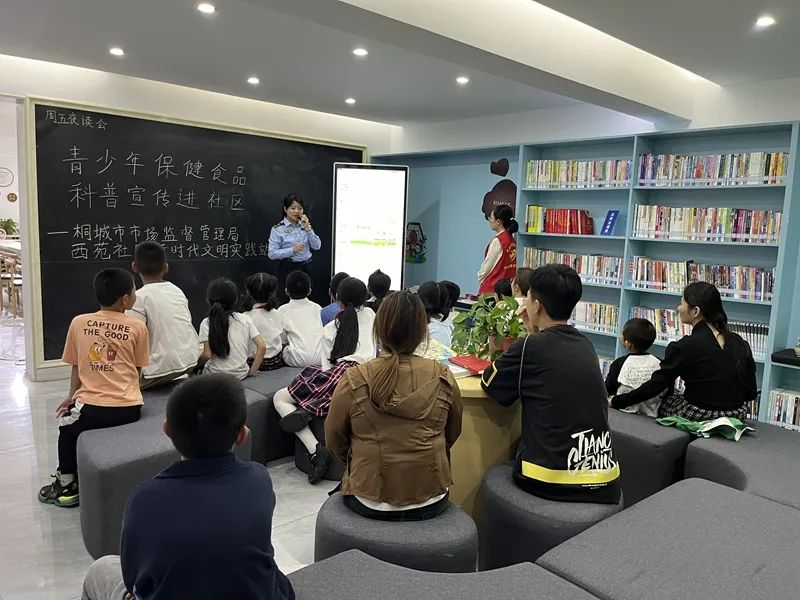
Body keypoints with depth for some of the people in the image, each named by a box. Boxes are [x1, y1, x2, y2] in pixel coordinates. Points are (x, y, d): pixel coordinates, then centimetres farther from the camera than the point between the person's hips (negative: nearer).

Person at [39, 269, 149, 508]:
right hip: (129, 408, 1)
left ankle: (67, 485, 37)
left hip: (92, 409, -1)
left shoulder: (79, 323, 1)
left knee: (67, 425, 33)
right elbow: (138, 371, 5)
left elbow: (76, 367, 8)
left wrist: (72, 397, 21)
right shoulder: (138, 327, -2)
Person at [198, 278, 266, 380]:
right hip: (240, 375, 3)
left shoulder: (207, 323, -7)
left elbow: (207, 355, -14)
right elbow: (262, 347, -7)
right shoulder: (246, 320, -1)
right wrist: (252, 371, 0)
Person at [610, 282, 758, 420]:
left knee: (659, 402, 21)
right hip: (737, 416, 6)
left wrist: (616, 401, -4)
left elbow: (656, 385, -13)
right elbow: (751, 392, 3)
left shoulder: (686, 346, -17)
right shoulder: (739, 343, 0)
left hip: (700, 418, -6)